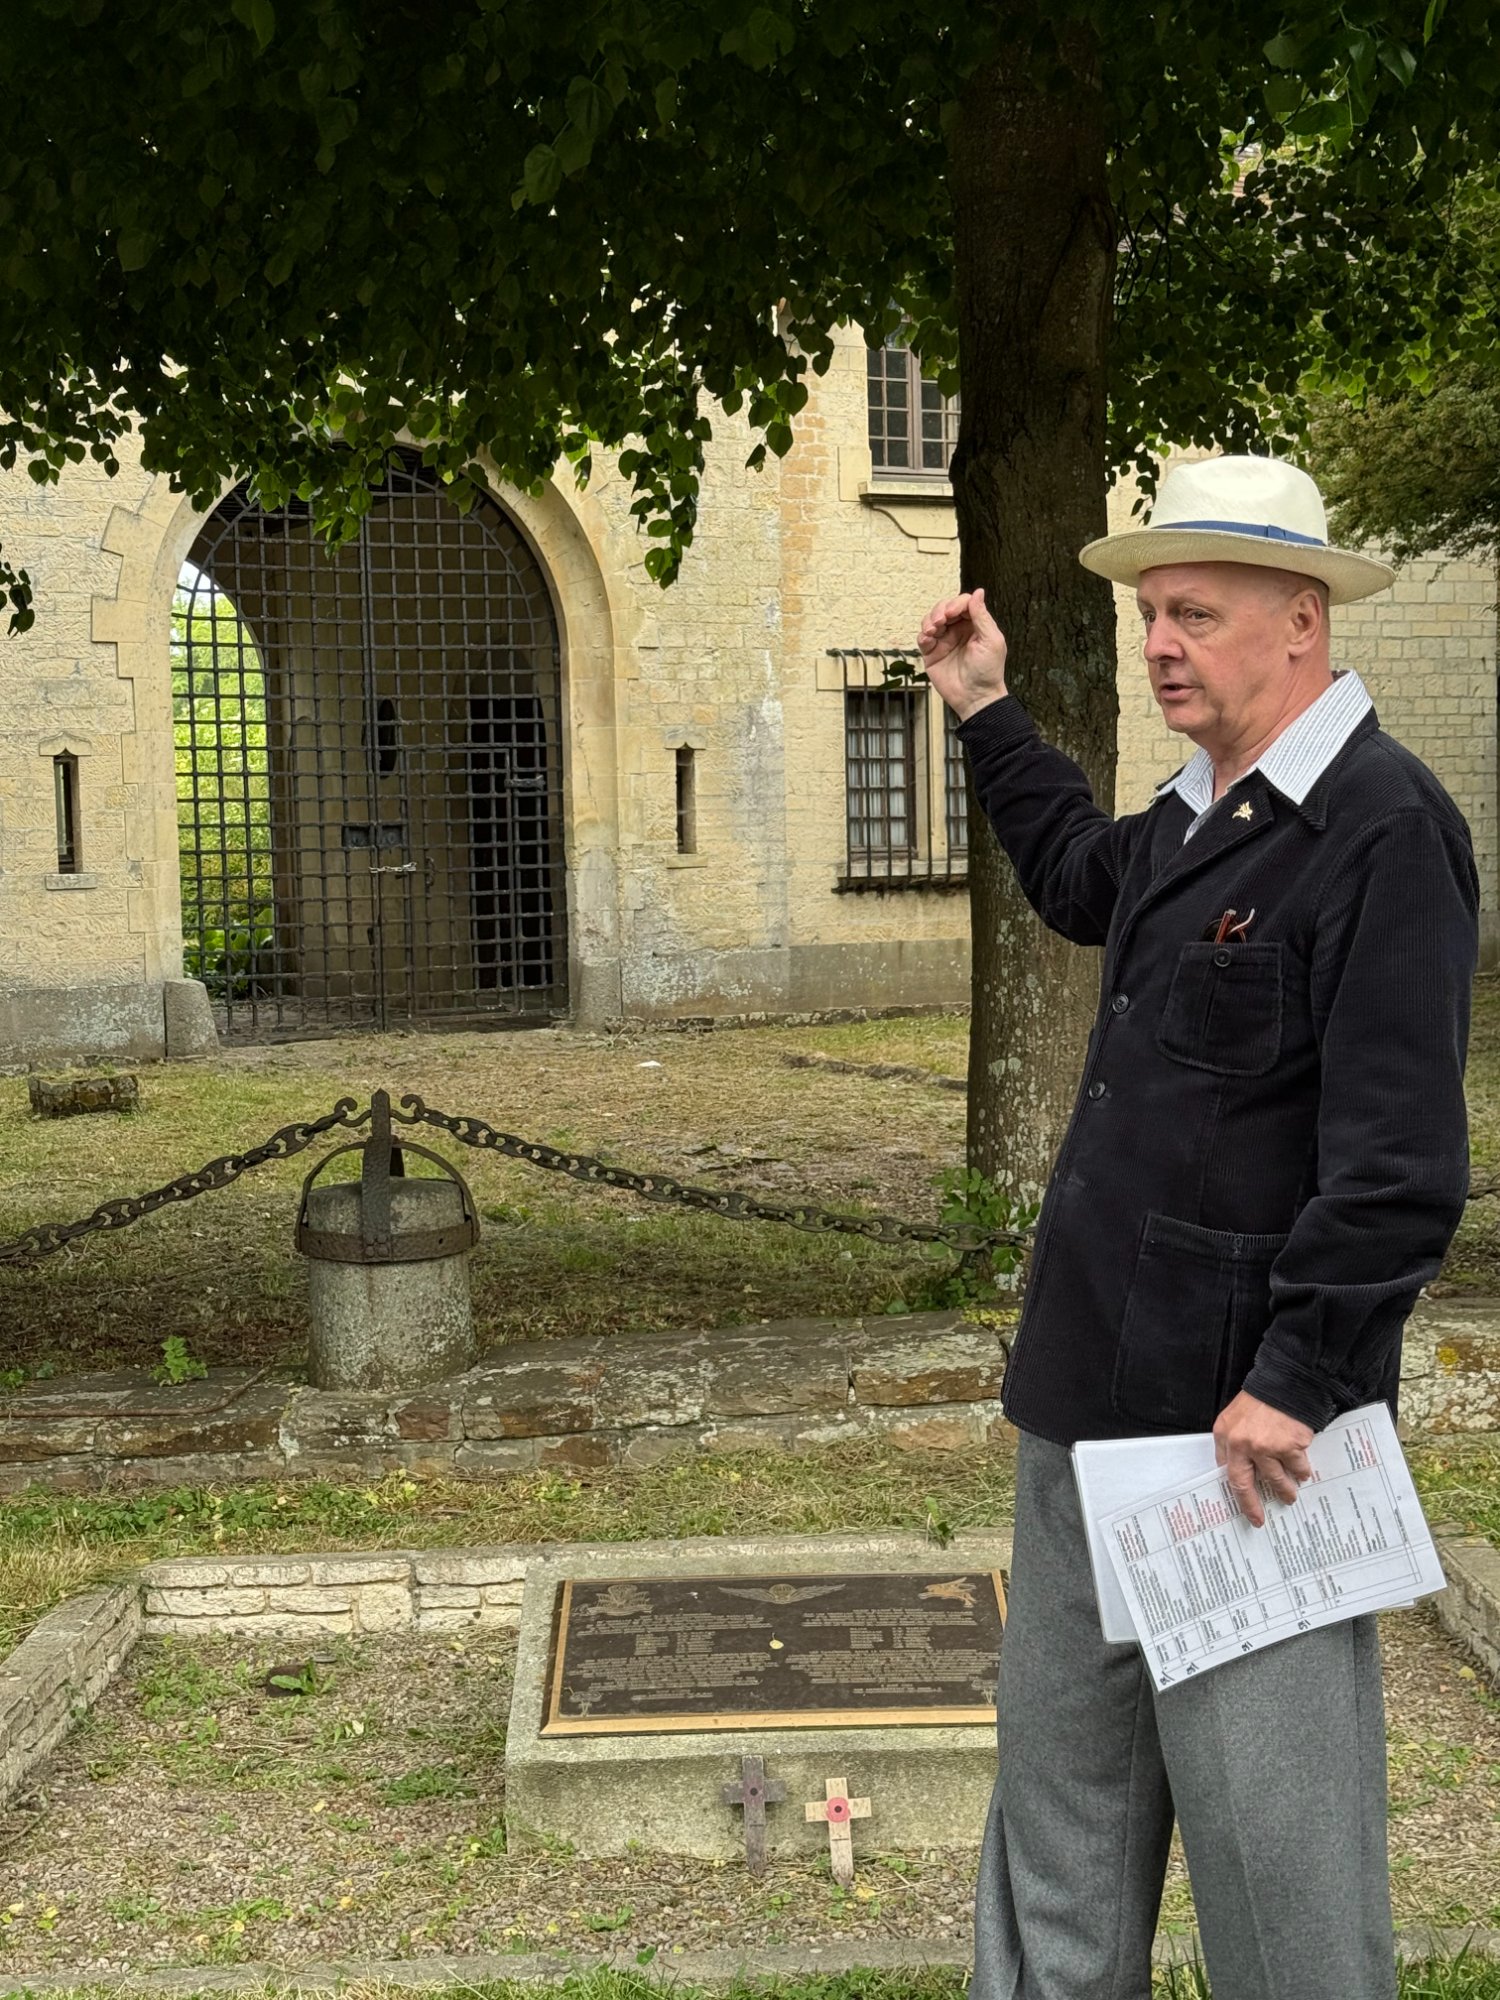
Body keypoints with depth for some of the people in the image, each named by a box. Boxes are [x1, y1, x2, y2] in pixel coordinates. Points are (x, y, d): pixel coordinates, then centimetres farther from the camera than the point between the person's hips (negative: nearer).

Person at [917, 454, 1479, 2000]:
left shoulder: (1384, 830, -17)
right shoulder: (1193, 818, 11)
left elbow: (1400, 1162, -22)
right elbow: (1080, 879, 36)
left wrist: (1294, 1385, -22)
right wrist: (985, 713, 33)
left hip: (1246, 1418, -9)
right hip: (1097, 1398, 9)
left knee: (1267, 1816, 3)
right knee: (1060, 1760, 20)